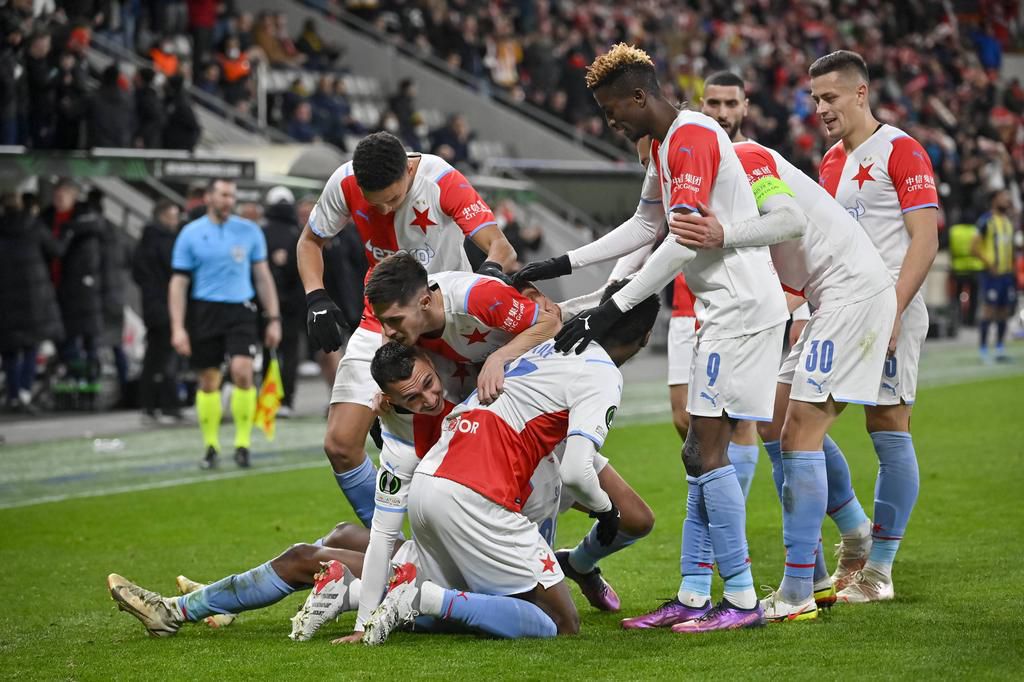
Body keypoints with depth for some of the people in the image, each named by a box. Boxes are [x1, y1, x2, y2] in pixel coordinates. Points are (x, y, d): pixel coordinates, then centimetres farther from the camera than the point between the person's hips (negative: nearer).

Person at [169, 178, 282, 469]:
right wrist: (177, 327, -6)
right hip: (205, 312, 0)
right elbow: (178, 283, 2)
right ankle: (211, 445, 18)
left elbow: (263, 277, 12)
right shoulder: (191, 234, 1)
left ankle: (243, 442, -5)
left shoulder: (249, 231, 6)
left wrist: (273, 319, 7)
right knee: (208, 381, 4)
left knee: (242, 373, -17)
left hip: (240, 311, 0)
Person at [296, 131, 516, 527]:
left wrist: (492, 267, -51)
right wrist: (316, 298, -10)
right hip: (381, 322, 3)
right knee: (340, 445, -6)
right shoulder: (345, 184, -12)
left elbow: (501, 247, -28)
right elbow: (310, 241, 6)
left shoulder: (444, 182, -22)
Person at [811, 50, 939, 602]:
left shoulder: (900, 151, -6)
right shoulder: (828, 163, 17)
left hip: (887, 312, -8)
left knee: (888, 432, -5)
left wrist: (893, 308, -21)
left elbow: (925, 238, -13)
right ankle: (855, 531, 16)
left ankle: (879, 570, 1)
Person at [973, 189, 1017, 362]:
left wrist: (1013, 270, 16)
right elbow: (974, 247, -12)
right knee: (989, 310, -8)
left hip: (1007, 273, 7)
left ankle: (1000, 348, 17)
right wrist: (989, 264, -16)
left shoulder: (1008, 221, 15)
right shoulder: (986, 221, -9)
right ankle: (983, 349, -2)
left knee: (1004, 312, 9)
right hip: (992, 274, -7)